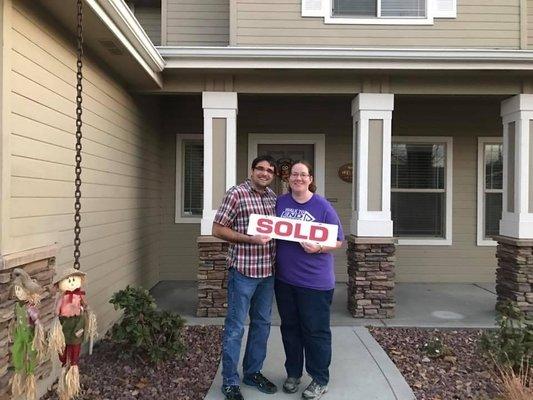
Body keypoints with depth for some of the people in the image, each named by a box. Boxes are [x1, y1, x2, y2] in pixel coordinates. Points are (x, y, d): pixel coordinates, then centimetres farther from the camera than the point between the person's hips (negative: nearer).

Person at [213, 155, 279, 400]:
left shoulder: (273, 197, 9)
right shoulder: (236, 194, -10)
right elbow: (217, 229, -11)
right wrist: (251, 239, -19)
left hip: (267, 271, 7)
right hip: (243, 271, -7)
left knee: (262, 324, 16)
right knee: (235, 327, 4)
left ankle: (253, 372, 34)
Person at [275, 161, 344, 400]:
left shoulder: (322, 206, -7)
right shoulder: (280, 202, 5)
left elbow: (338, 240, -5)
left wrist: (318, 248, -21)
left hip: (314, 281, -4)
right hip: (284, 279, 4)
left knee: (315, 331, 6)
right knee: (290, 328, 16)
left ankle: (320, 380, 23)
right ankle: (293, 373, 34)